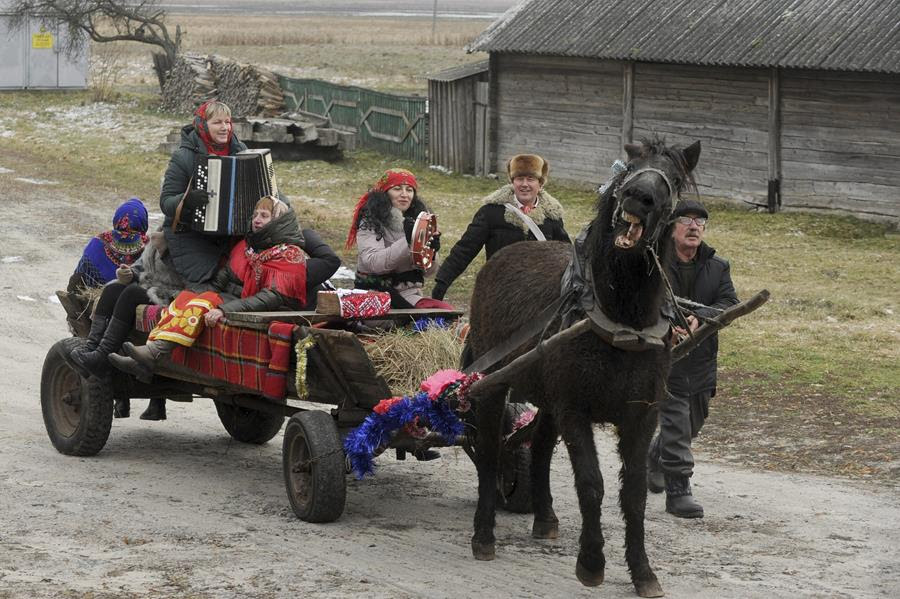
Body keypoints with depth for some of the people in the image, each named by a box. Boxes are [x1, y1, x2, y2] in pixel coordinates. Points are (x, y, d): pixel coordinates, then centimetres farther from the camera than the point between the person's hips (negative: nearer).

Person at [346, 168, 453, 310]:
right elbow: (373, 263, -18)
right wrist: (406, 241, -24)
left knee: (447, 310, -25)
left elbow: (427, 271, 12)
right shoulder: (370, 223, 0)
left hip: (410, 295, 5)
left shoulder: (417, 221, 15)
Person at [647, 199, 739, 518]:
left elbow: (730, 304, -6)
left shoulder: (718, 267, 6)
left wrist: (700, 318, -25)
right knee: (676, 426, -11)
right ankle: (678, 490, -6)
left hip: (702, 362, 6)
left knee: (693, 423, 21)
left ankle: (654, 458, 46)